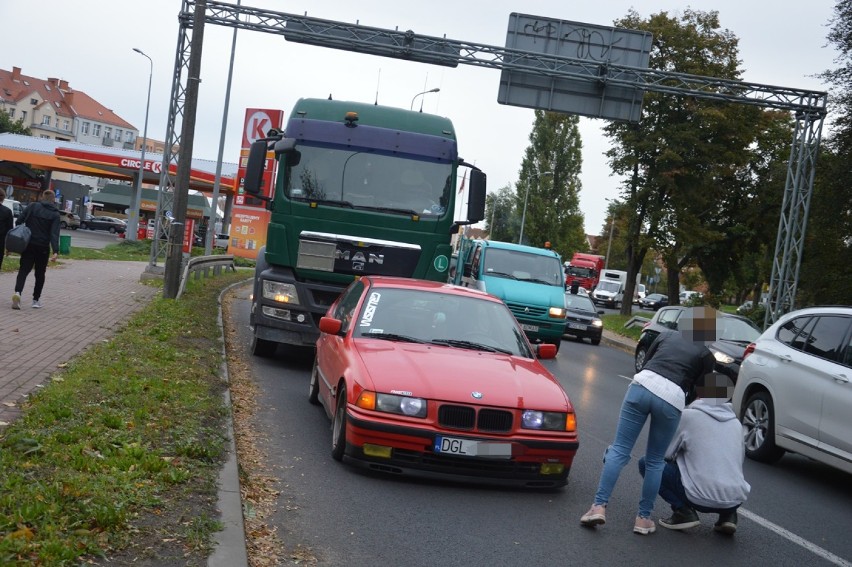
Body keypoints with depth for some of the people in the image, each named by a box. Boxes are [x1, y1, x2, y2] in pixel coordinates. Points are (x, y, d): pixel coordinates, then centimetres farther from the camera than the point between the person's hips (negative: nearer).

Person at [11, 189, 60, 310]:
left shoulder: (33, 206, 1)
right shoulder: (55, 214, -4)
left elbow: (19, 221, -3)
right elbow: (54, 234, -14)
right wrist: (56, 251, -20)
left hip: (28, 244, 1)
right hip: (43, 248, -1)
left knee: (23, 270, 2)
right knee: (40, 273, 13)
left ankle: (17, 292, -23)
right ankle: (36, 300, 16)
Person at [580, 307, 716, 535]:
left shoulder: (666, 335, 27)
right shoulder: (706, 355, 20)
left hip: (642, 385, 1)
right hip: (672, 398, -1)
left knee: (619, 450, 2)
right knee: (655, 461, 15)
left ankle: (599, 506, -8)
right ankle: (644, 518, 15)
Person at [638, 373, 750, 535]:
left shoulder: (688, 415, -2)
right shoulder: (736, 423, 14)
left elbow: (664, 453, 2)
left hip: (702, 499, -6)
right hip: (737, 500, 6)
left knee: (646, 463, 9)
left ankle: (683, 511, -2)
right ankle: (728, 514, 13)